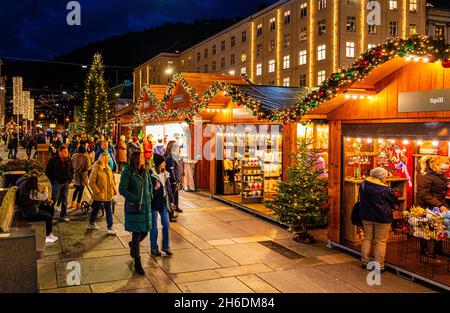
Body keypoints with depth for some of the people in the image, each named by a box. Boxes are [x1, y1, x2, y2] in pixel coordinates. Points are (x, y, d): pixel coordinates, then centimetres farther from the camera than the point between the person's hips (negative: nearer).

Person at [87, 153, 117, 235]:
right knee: (96, 209, 11)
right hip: (100, 195, -7)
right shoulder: (96, 169, -16)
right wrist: (98, 191, -19)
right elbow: (91, 182, -17)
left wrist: (114, 189, 9)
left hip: (108, 194, 7)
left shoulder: (107, 168, 7)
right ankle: (91, 224, 31)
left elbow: (111, 179, 16)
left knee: (109, 211, 6)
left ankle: (110, 227, 13)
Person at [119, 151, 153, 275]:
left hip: (146, 206, 6)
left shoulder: (145, 171, 8)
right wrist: (135, 199, -18)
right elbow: (122, 189, -13)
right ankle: (137, 263, 13)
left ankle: (132, 245, 45)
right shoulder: (127, 172, -11)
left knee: (145, 232, 12)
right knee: (136, 235, 0)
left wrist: (149, 198, 7)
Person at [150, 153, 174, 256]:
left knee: (166, 225, 8)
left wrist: (171, 201, 12)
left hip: (163, 202, 6)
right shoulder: (151, 174, -14)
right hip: (154, 202, -6)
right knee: (154, 226, 5)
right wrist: (155, 188, -31)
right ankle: (154, 248, 18)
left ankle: (166, 247, 21)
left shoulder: (165, 174, 6)